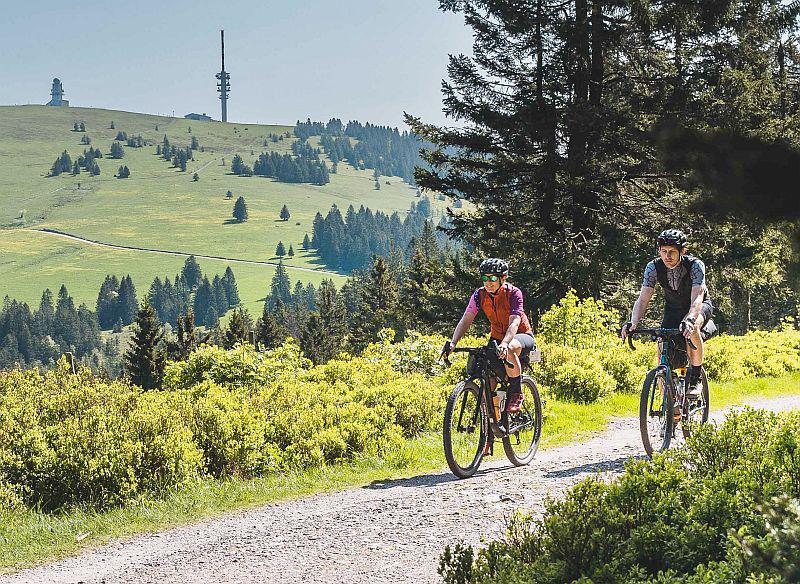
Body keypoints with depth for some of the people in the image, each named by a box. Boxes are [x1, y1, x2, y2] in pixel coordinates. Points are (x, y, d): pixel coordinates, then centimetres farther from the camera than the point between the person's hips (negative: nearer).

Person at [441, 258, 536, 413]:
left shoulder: (513, 293, -22)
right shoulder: (479, 295, -11)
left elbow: (514, 322, -35)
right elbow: (466, 320, -17)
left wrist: (505, 344, -54)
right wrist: (453, 343, -34)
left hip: (522, 335, -5)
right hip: (497, 337, 5)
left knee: (509, 349, -40)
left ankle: (516, 394, -22)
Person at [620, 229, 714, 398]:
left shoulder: (695, 265, -31)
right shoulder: (654, 267, -22)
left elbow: (697, 299, -42)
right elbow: (643, 299, -27)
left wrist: (689, 320, -62)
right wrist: (633, 323, -46)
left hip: (700, 306, -3)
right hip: (673, 309, 3)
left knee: (692, 328, -37)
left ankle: (696, 378, -21)